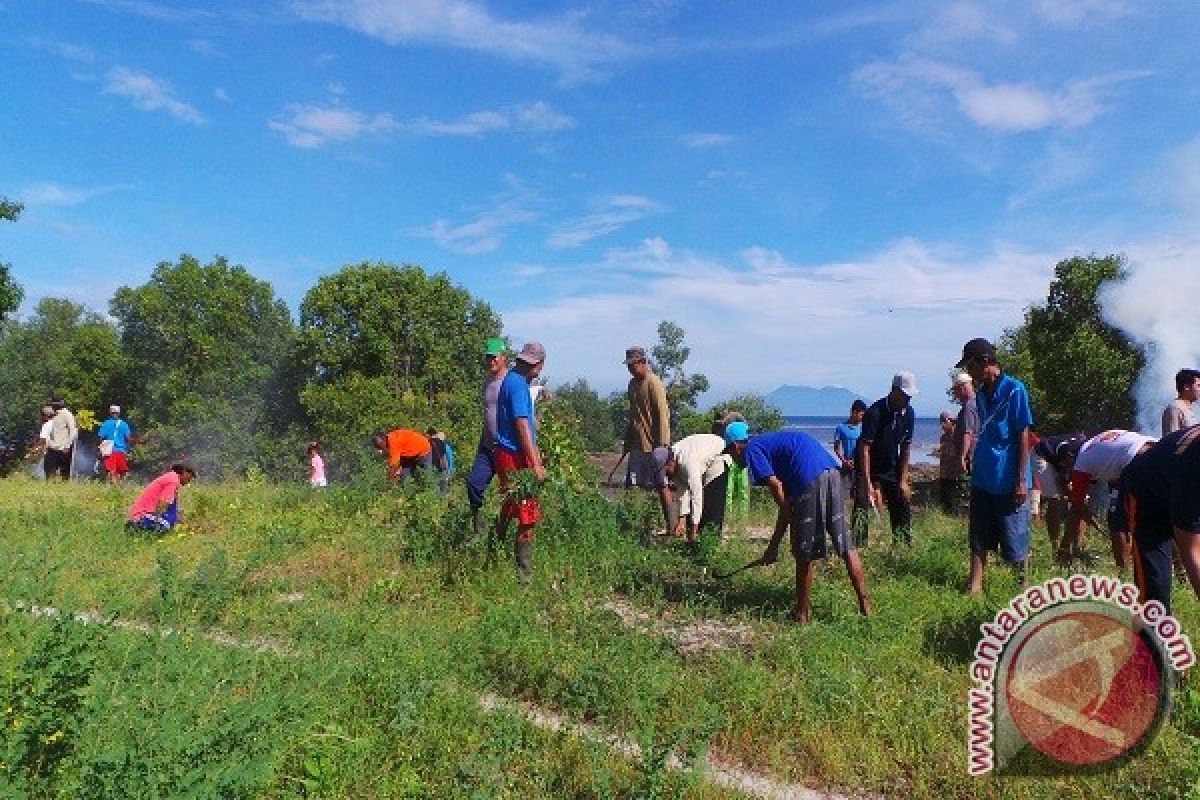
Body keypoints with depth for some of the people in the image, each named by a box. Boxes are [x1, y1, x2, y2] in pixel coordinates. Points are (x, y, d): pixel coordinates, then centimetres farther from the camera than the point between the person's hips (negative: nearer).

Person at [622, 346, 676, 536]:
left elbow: (662, 414, -16)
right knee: (632, 485, 6)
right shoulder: (633, 384, 14)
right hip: (637, 445, 8)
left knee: (662, 486, -2)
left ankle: (671, 527, 4)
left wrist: (661, 444, -20)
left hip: (653, 445, -8)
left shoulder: (654, 384, -12)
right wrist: (627, 442, 20)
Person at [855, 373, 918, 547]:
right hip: (870, 467, -6)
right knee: (861, 509, -13)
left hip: (892, 467, 6)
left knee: (903, 506, 7)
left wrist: (903, 480, -4)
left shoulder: (908, 413, -6)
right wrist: (867, 481, -31)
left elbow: (906, 447, 0)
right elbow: (864, 447, -26)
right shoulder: (875, 412, -24)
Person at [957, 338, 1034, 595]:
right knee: (978, 538, 8)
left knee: (1015, 540, 5)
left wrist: (1021, 481, -14)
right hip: (983, 479, 7)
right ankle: (974, 586, 13)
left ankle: (1024, 585, 22)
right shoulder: (981, 394, 10)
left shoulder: (1014, 389, -10)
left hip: (1008, 482, -7)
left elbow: (1023, 436, -12)